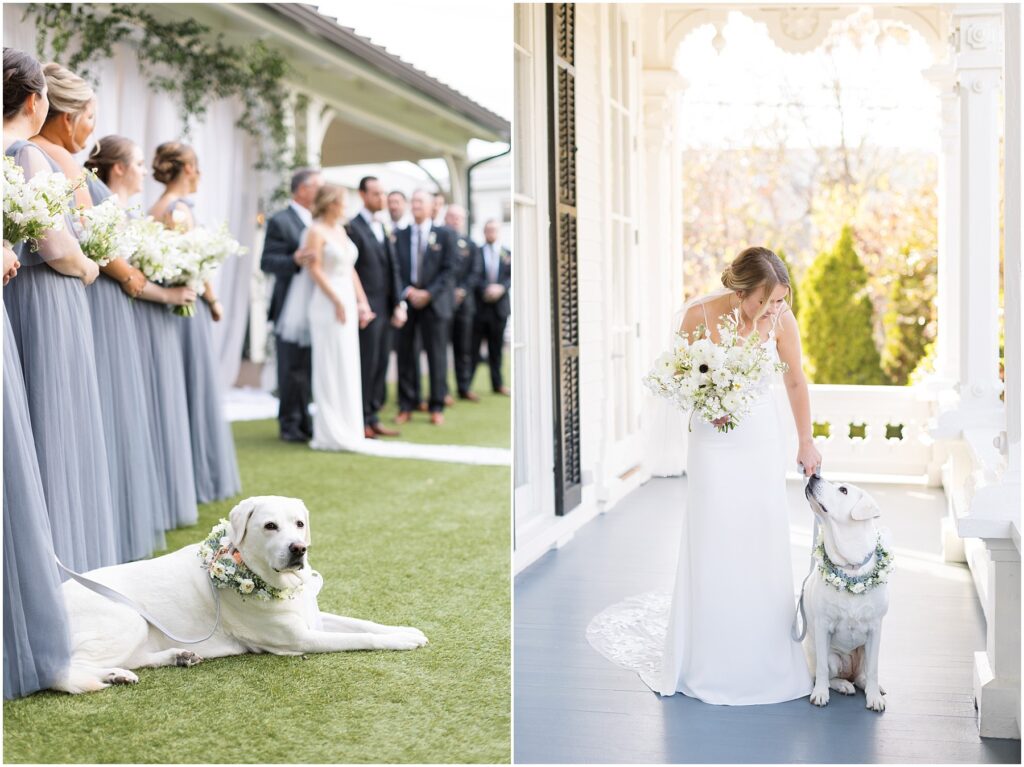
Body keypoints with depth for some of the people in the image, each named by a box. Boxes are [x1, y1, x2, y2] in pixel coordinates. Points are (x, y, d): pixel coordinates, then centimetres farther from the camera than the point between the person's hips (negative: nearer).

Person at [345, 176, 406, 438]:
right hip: (366, 308, -7)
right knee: (365, 365, -4)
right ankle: (360, 421, 4)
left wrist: (399, 304, 8)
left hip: (386, 309, 7)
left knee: (380, 365, 10)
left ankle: (373, 418, 17)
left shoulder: (385, 229, 17)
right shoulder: (353, 227, -7)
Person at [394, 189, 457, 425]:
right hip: (406, 300, 1)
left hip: (433, 301, -1)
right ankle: (406, 406, 8)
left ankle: (437, 407, 7)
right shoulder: (400, 235, 9)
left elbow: (449, 270, -1)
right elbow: (395, 268, 6)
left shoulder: (444, 235, 4)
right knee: (406, 354, 2)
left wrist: (428, 293, -10)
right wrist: (406, 291, -9)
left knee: (436, 354, 1)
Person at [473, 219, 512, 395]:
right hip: (479, 305, -2)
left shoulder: (508, 254, 9)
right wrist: (486, 289, -19)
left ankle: (498, 384, 17)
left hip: (500, 305, 2)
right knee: (473, 346, -1)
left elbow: (511, 277, 2)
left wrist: (501, 287, -16)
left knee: (496, 347, 10)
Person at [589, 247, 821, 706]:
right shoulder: (700, 315, -18)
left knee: (765, 547, 4)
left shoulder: (781, 320, -13)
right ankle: (709, 663, 15)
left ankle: (764, 659, 18)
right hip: (714, 441, -2)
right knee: (713, 549, 1)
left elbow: (796, 383, 1)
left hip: (762, 441, 2)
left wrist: (806, 443, 7)